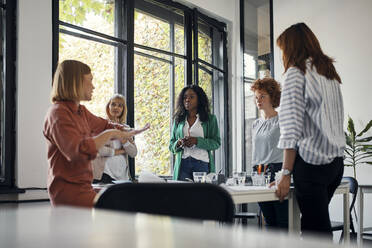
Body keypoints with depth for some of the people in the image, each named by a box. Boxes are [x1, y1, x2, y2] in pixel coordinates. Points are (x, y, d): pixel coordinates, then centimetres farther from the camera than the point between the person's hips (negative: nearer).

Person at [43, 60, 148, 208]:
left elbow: (104, 126, 32)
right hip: (68, 191, -9)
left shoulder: (80, 111, 13)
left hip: (83, 187, 9)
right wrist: (109, 134, -16)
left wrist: (128, 133, 20)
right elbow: (79, 151, -27)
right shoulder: (58, 113, -14)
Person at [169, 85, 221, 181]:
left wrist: (196, 141, -13)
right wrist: (179, 143, -7)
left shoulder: (210, 119, 8)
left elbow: (216, 143, -1)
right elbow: (171, 146, 15)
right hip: (183, 163, 2)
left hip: (202, 163, -2)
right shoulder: (178, 120, 15)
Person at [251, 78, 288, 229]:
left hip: (277, 171, -6)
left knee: (283, 222, -7)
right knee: (269, 221, 10)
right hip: (259, 174, 6)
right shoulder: (255, 124, 18)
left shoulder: (281, 121, -2)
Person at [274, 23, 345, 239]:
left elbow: (292, 128, -13)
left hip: (312, 162, -8)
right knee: (311, 224, 14)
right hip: (336, 161, 8)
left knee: (318, 231, -4)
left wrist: (286, 173, -12)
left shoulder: (296, 72, -5)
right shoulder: (330, 72, 18)